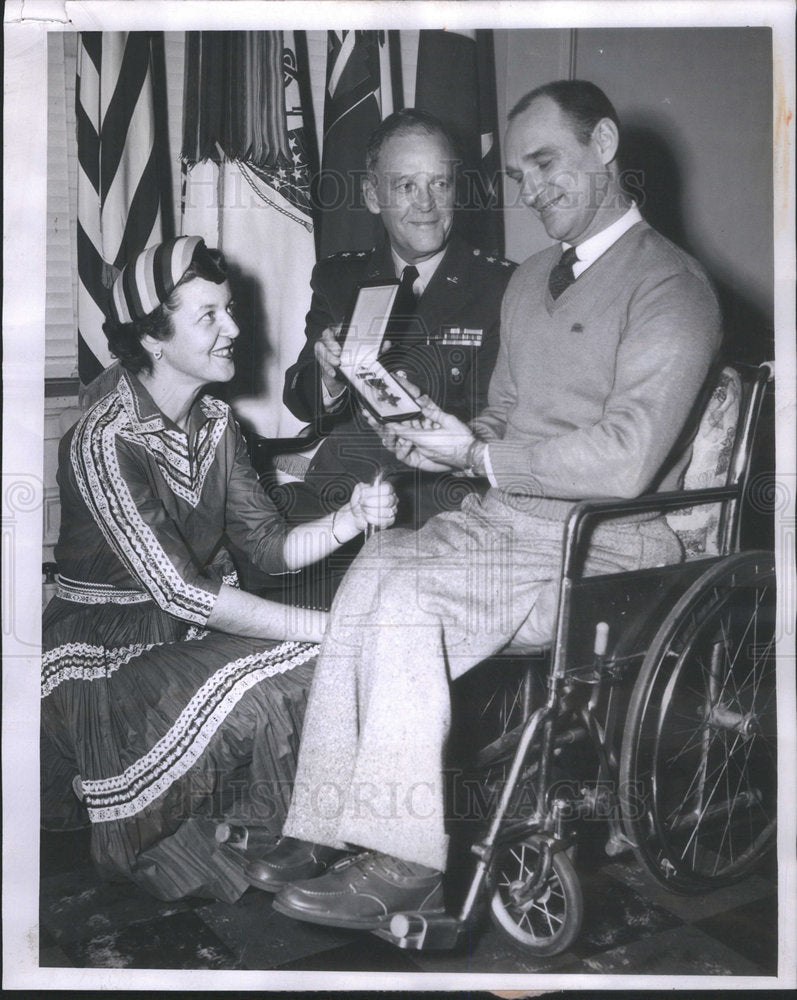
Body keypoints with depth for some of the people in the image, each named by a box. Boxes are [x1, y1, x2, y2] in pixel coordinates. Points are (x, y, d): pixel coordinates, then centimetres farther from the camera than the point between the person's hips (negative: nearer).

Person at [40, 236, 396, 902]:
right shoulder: (104, 442, -22)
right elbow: (178, 591, -29)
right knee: (243, 699, -31)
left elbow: (270, 546, 0)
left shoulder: (215, 422, 3)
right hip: (106, 647, -7)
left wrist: (351, 520, -21)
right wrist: (331, 626, -32)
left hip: (194, 629, 7)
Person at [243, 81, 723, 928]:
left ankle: (407, 859, -18)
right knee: (371, 568, -19)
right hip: (504, 517, 7)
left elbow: (624, 460, -20)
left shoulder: (669, 288, -9)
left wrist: (477, 456, -17)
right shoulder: (529, 281, 18)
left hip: (602, 551, -7)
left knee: (406, 594, -27)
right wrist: (455, 437, 0)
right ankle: (331, 827, -16)